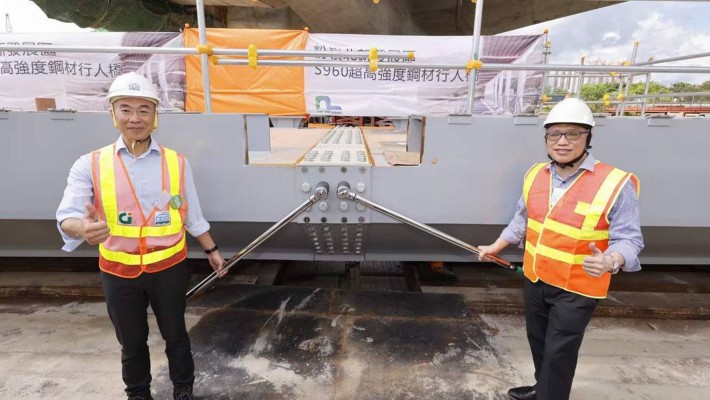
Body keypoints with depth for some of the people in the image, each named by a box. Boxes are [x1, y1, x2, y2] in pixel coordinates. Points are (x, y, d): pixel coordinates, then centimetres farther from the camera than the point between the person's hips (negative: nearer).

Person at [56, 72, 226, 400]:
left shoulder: (177, 163, -4)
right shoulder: (90, 165, -7)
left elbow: (193, 216, 3)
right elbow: (67, 216, -16)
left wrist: (211, 251, 8)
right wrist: (83, 228, -39)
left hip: (169, 267, 0)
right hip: (118, 272, 1)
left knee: (175, 335, 17)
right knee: (131, 343, 19)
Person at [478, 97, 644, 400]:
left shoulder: (615, 183, -18)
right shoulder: (535, 174, 0)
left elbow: (628, 238, -17)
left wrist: (610, 262, -37)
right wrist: (496, 247, 14)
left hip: (577, 288, -6)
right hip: (535, 279, 6)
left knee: (559, 352, 6)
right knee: (537, 339, 23)